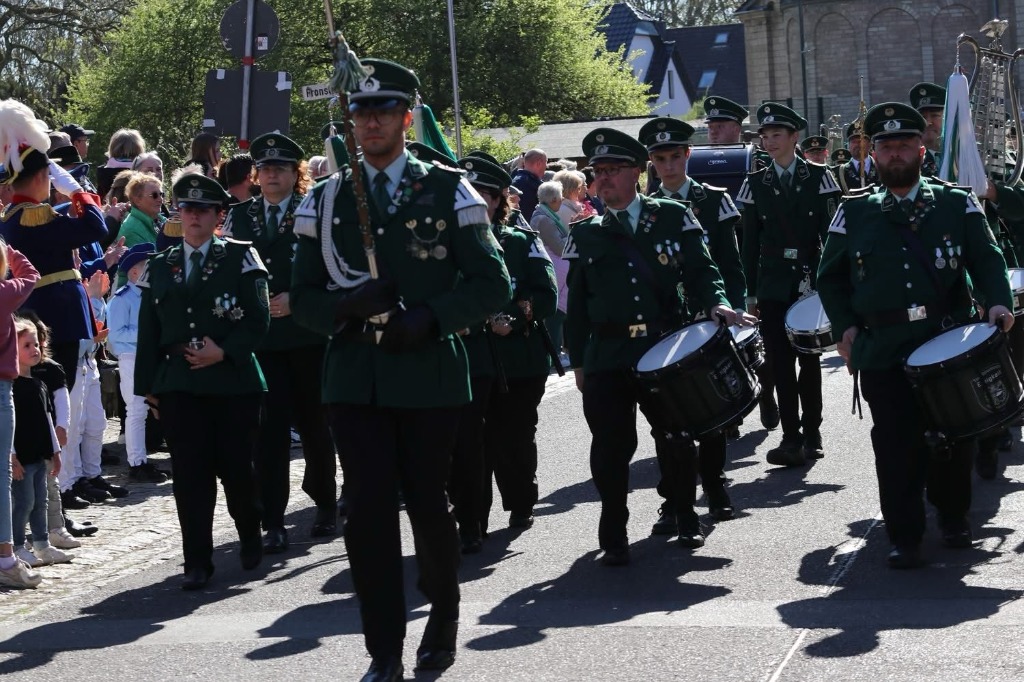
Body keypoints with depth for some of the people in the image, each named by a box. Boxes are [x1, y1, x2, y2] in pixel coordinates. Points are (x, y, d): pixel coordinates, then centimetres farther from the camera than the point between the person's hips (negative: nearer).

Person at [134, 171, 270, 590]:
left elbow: (258, 320, -3)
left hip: (233, 380, -2)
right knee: (190, 473, -3)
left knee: (235, 468, 3)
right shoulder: (159, 268, 13)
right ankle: (197, 562, 1)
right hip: (178, 385, 2)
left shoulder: (240, 258, 4)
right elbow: (148, 334, 13)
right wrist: (148, 388, 8)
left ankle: (251, 537, 30)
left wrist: (224, 352, -15)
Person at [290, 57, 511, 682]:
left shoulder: (449, 191, 2)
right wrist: (346, 306, -13)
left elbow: (493, 284, -1)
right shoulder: (326, 201, 9)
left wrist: (430, 317, -16)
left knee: (428, 504, 9)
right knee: (369, 510, -6)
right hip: (355, 378, 2)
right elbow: (304, 298, 9)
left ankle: (444, 618, 33)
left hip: (430, 376, -1)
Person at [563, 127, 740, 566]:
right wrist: (578, 360, 9)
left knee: (677, 439, 8)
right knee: (611, 447, -3)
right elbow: (577, 304, 13)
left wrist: (716, 303, -16)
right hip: (607, 357, 1)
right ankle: (613, 538, 7)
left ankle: (687, 520, 29)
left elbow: (700, 270, 4)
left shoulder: (673, 218, 6)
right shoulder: (585, 235, 11)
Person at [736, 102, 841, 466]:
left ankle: (812, 433, 16)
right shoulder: (755, 183, 7)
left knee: (809, 360, 6)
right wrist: (751, 292, 3)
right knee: (780, 363, -3)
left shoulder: (818, 177, 3)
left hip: (811, 283, -1)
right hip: (773, 286, 1)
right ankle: (792, 437, -1)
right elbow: (750, 242, 7)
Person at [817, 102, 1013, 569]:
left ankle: (953, 516, 31)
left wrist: (998, 302, -17)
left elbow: (987, 259, 1)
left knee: (955, 435, 9)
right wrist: (845, 327, 3)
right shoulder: (854, 215, 10)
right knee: (896, 443, -4)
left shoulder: (958, 204, 7)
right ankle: (904, 538, 4)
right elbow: (830, 278, 15)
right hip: (882, 352, 0)